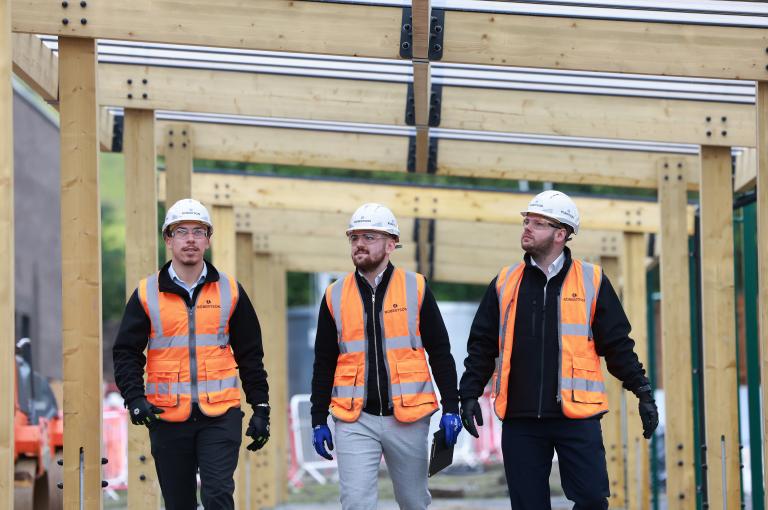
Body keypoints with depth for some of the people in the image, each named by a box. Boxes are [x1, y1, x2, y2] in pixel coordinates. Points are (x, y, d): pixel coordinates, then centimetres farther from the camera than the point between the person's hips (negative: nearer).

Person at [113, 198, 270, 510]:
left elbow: (250, 356, 11)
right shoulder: (147, 294, 3)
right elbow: (126, 353, 3)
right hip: (168, 418, 1)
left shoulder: (229, 291, 6)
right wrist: (135, 399, -12)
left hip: (221, 415, -1)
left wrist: (261, 408, 7)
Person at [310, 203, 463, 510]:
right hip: (354, 420, 1)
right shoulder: (335, 296, 6)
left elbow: (440, 353, 4)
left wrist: (451, 408, -2)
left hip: (407, 418, 0)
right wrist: (318, 420, 6)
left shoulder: (415, 288, 2)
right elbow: (324, 364, 11)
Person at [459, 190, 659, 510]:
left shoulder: (592, 281, 4)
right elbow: (482, 344, 12)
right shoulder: (506, 283, 10)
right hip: (520, 417, 2)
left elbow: (617, 344, 5)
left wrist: (642, 392, 0)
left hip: (577, 415, -2)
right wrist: (470, 394, 4)